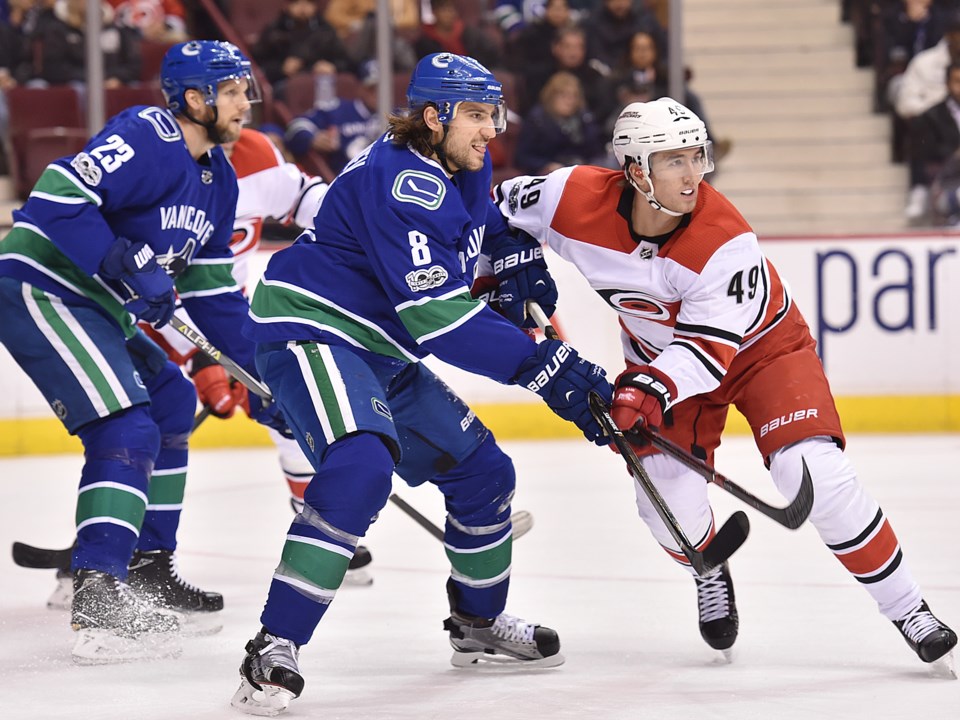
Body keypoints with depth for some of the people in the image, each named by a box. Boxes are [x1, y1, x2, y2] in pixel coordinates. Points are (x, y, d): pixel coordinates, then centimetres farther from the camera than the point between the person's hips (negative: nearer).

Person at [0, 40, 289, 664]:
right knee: (127, 432, -20)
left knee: (171, 404, 20)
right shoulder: (145, 139, -17)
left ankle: (148, 571, 28)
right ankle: (99, 603, -25)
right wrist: (125, 264, -31)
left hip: (94, 305, 11)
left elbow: (214, 291, 18)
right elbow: (59, 196, -28)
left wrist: (258, 376, 15)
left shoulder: (217, 178, 14)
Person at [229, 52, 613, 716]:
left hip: (383, 354, 10)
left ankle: (478, 622, 37)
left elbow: (493, 225, 32)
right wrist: (546, 367, -33)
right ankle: (274, 649, -33)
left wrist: (518, 264, 8)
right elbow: (435, 312, -32)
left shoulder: (467, 172, 6)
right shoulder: (400, 181, -25)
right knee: (361, 466, -34)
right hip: (310, 330, -10)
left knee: (484, 473, 14)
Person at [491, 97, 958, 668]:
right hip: (662, 353, 3)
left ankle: (907, 609, -9)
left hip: (760, 345, -3)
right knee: (667, 498, -12)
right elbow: (502, 210, -6)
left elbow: (710, 348, -34)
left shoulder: (725, 241, -34)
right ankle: (710, 573, 25)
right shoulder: (580, 199, -25)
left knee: (815, 472, -21)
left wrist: (651, 387, -49)